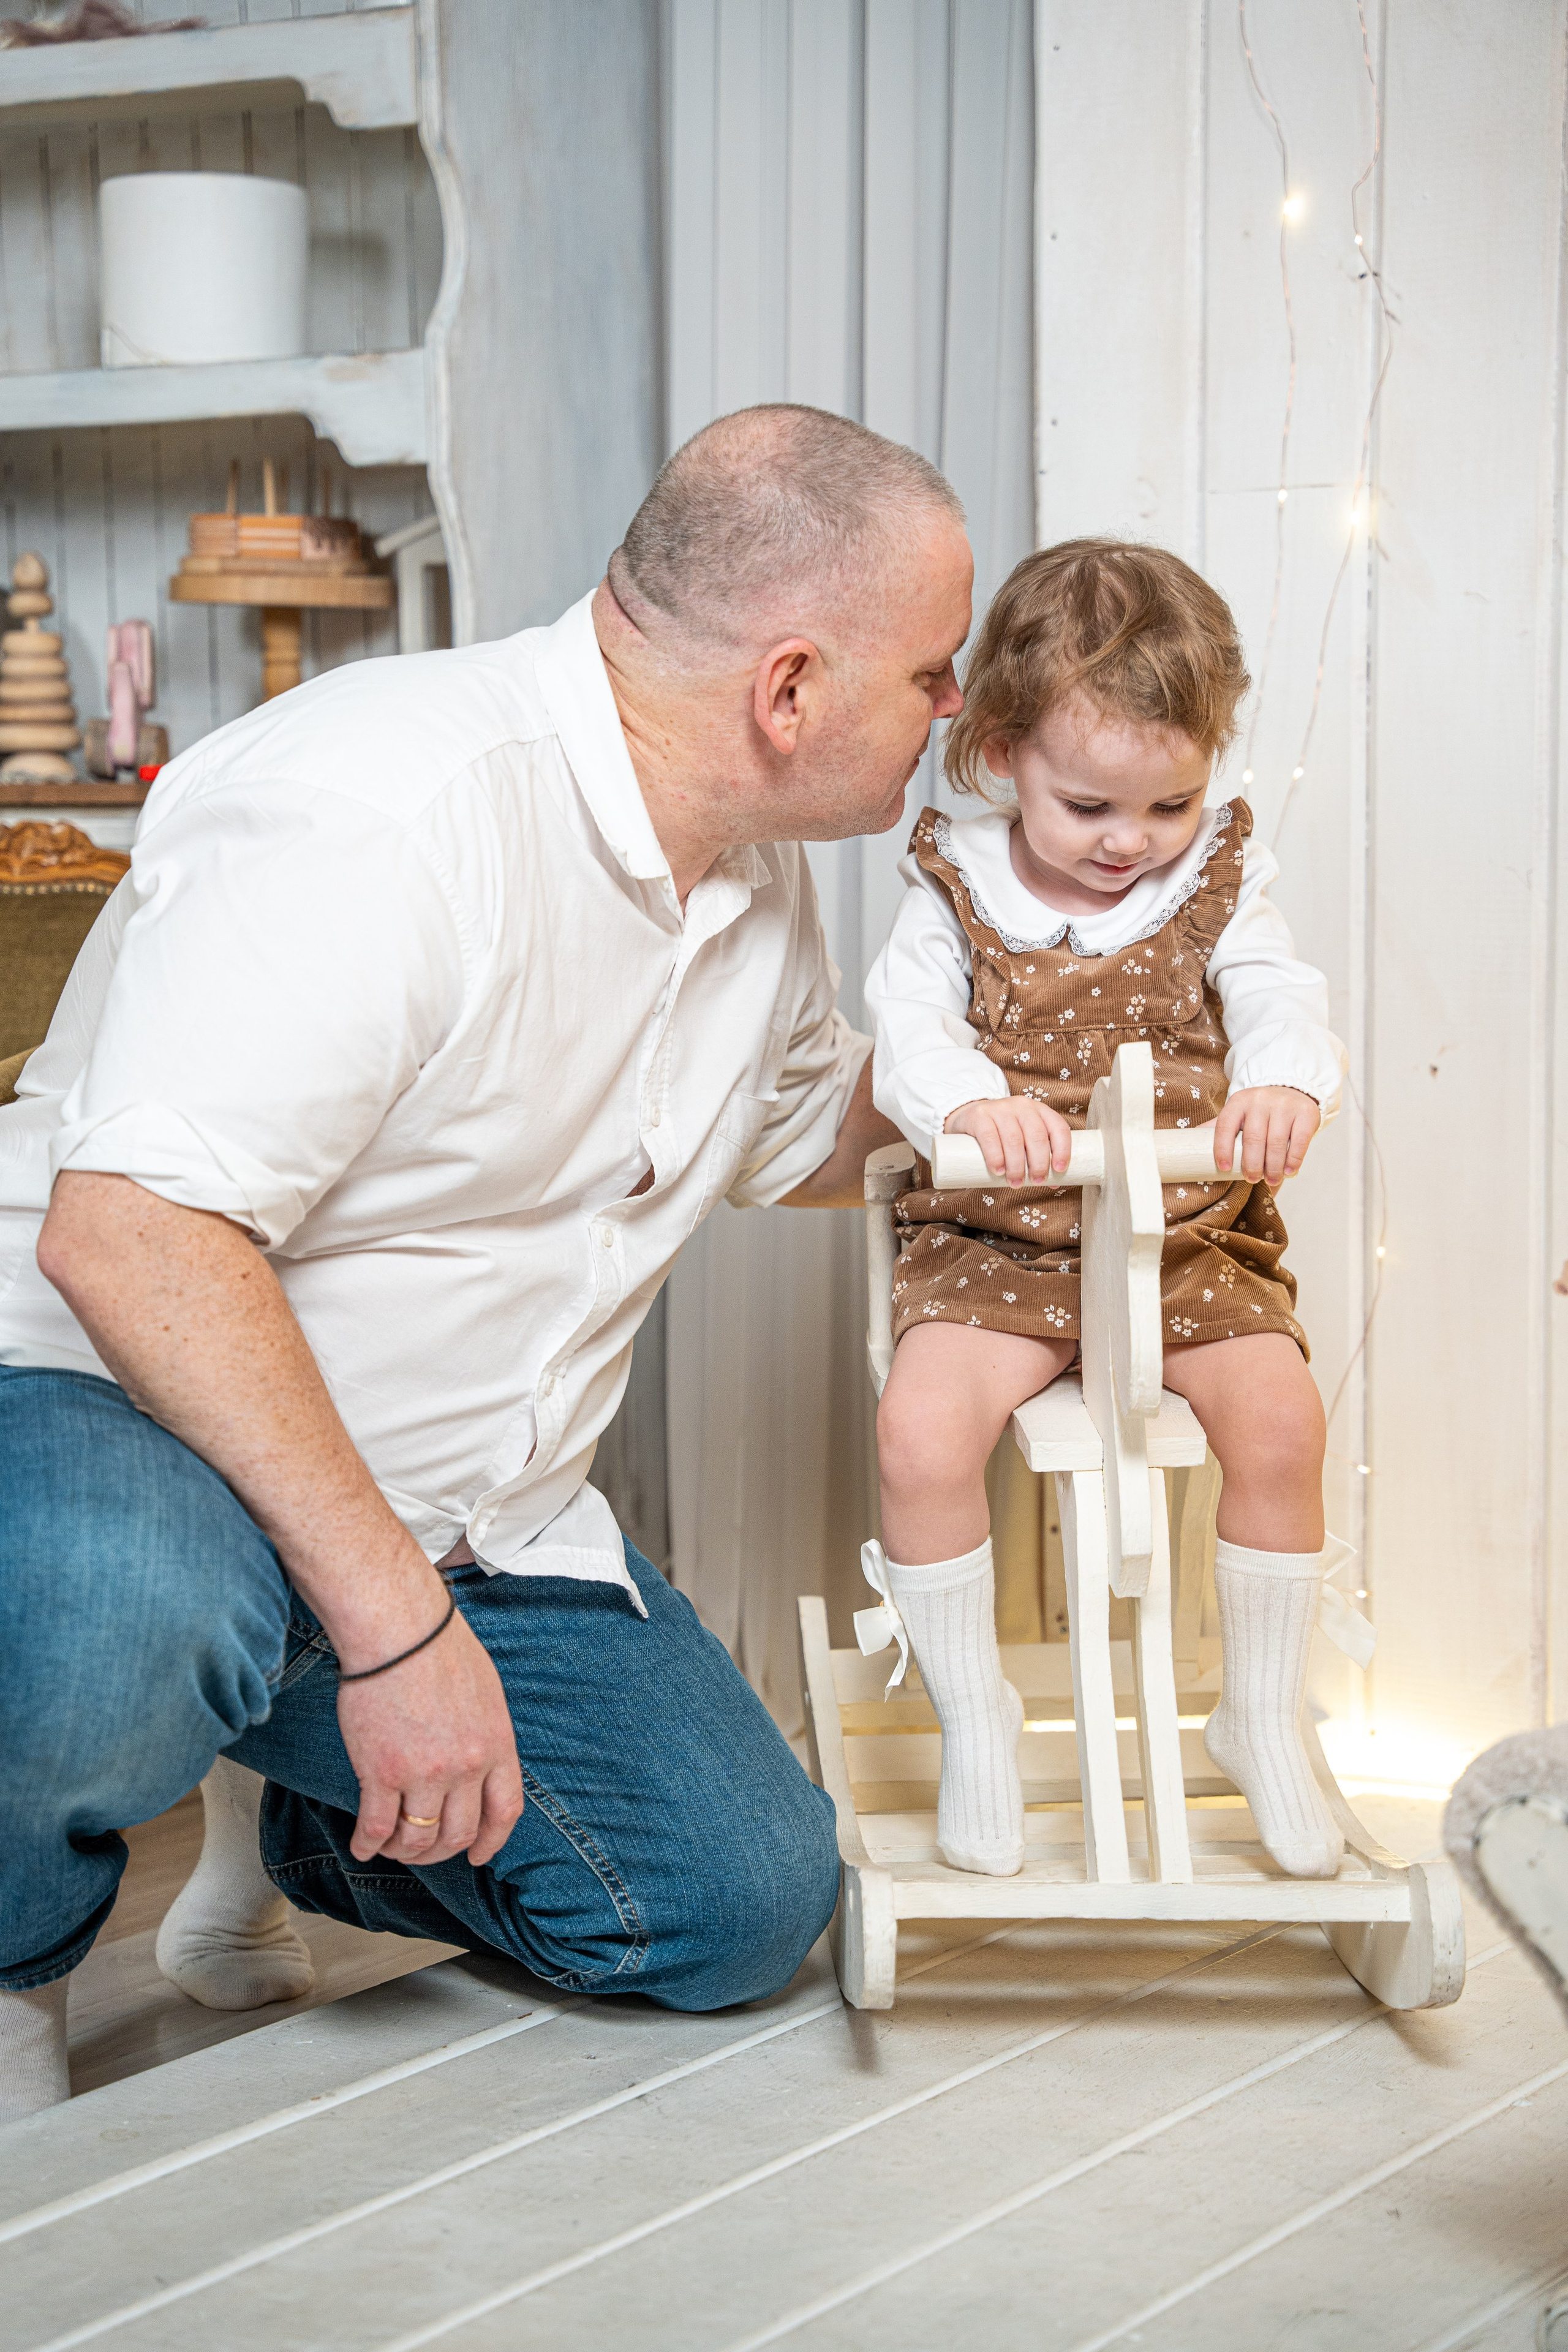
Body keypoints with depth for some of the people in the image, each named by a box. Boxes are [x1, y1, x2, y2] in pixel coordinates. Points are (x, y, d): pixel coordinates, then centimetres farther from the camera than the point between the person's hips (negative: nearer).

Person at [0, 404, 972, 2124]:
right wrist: (392, 1617, -32)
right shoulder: (386, 809, -25)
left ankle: (286, 1814, 23)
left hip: (465, 1518, 8)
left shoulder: (756, 876, 6)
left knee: (746, 1902, -4)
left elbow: (801, 1127, 28)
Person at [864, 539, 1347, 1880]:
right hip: (995, 1241, -1)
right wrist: (971, 1104, -35)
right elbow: (908, 1028, -12)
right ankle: (974, 1716, -2)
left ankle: (1263, 1717, 1)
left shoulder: (1220, 886, 3)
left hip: (1193, 1241, 1)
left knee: (1279, 1416, -22)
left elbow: (1285, 1003, -10)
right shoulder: (956, 888, -1)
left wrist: (1286, 1082, -34)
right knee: (921, 1430, -25)